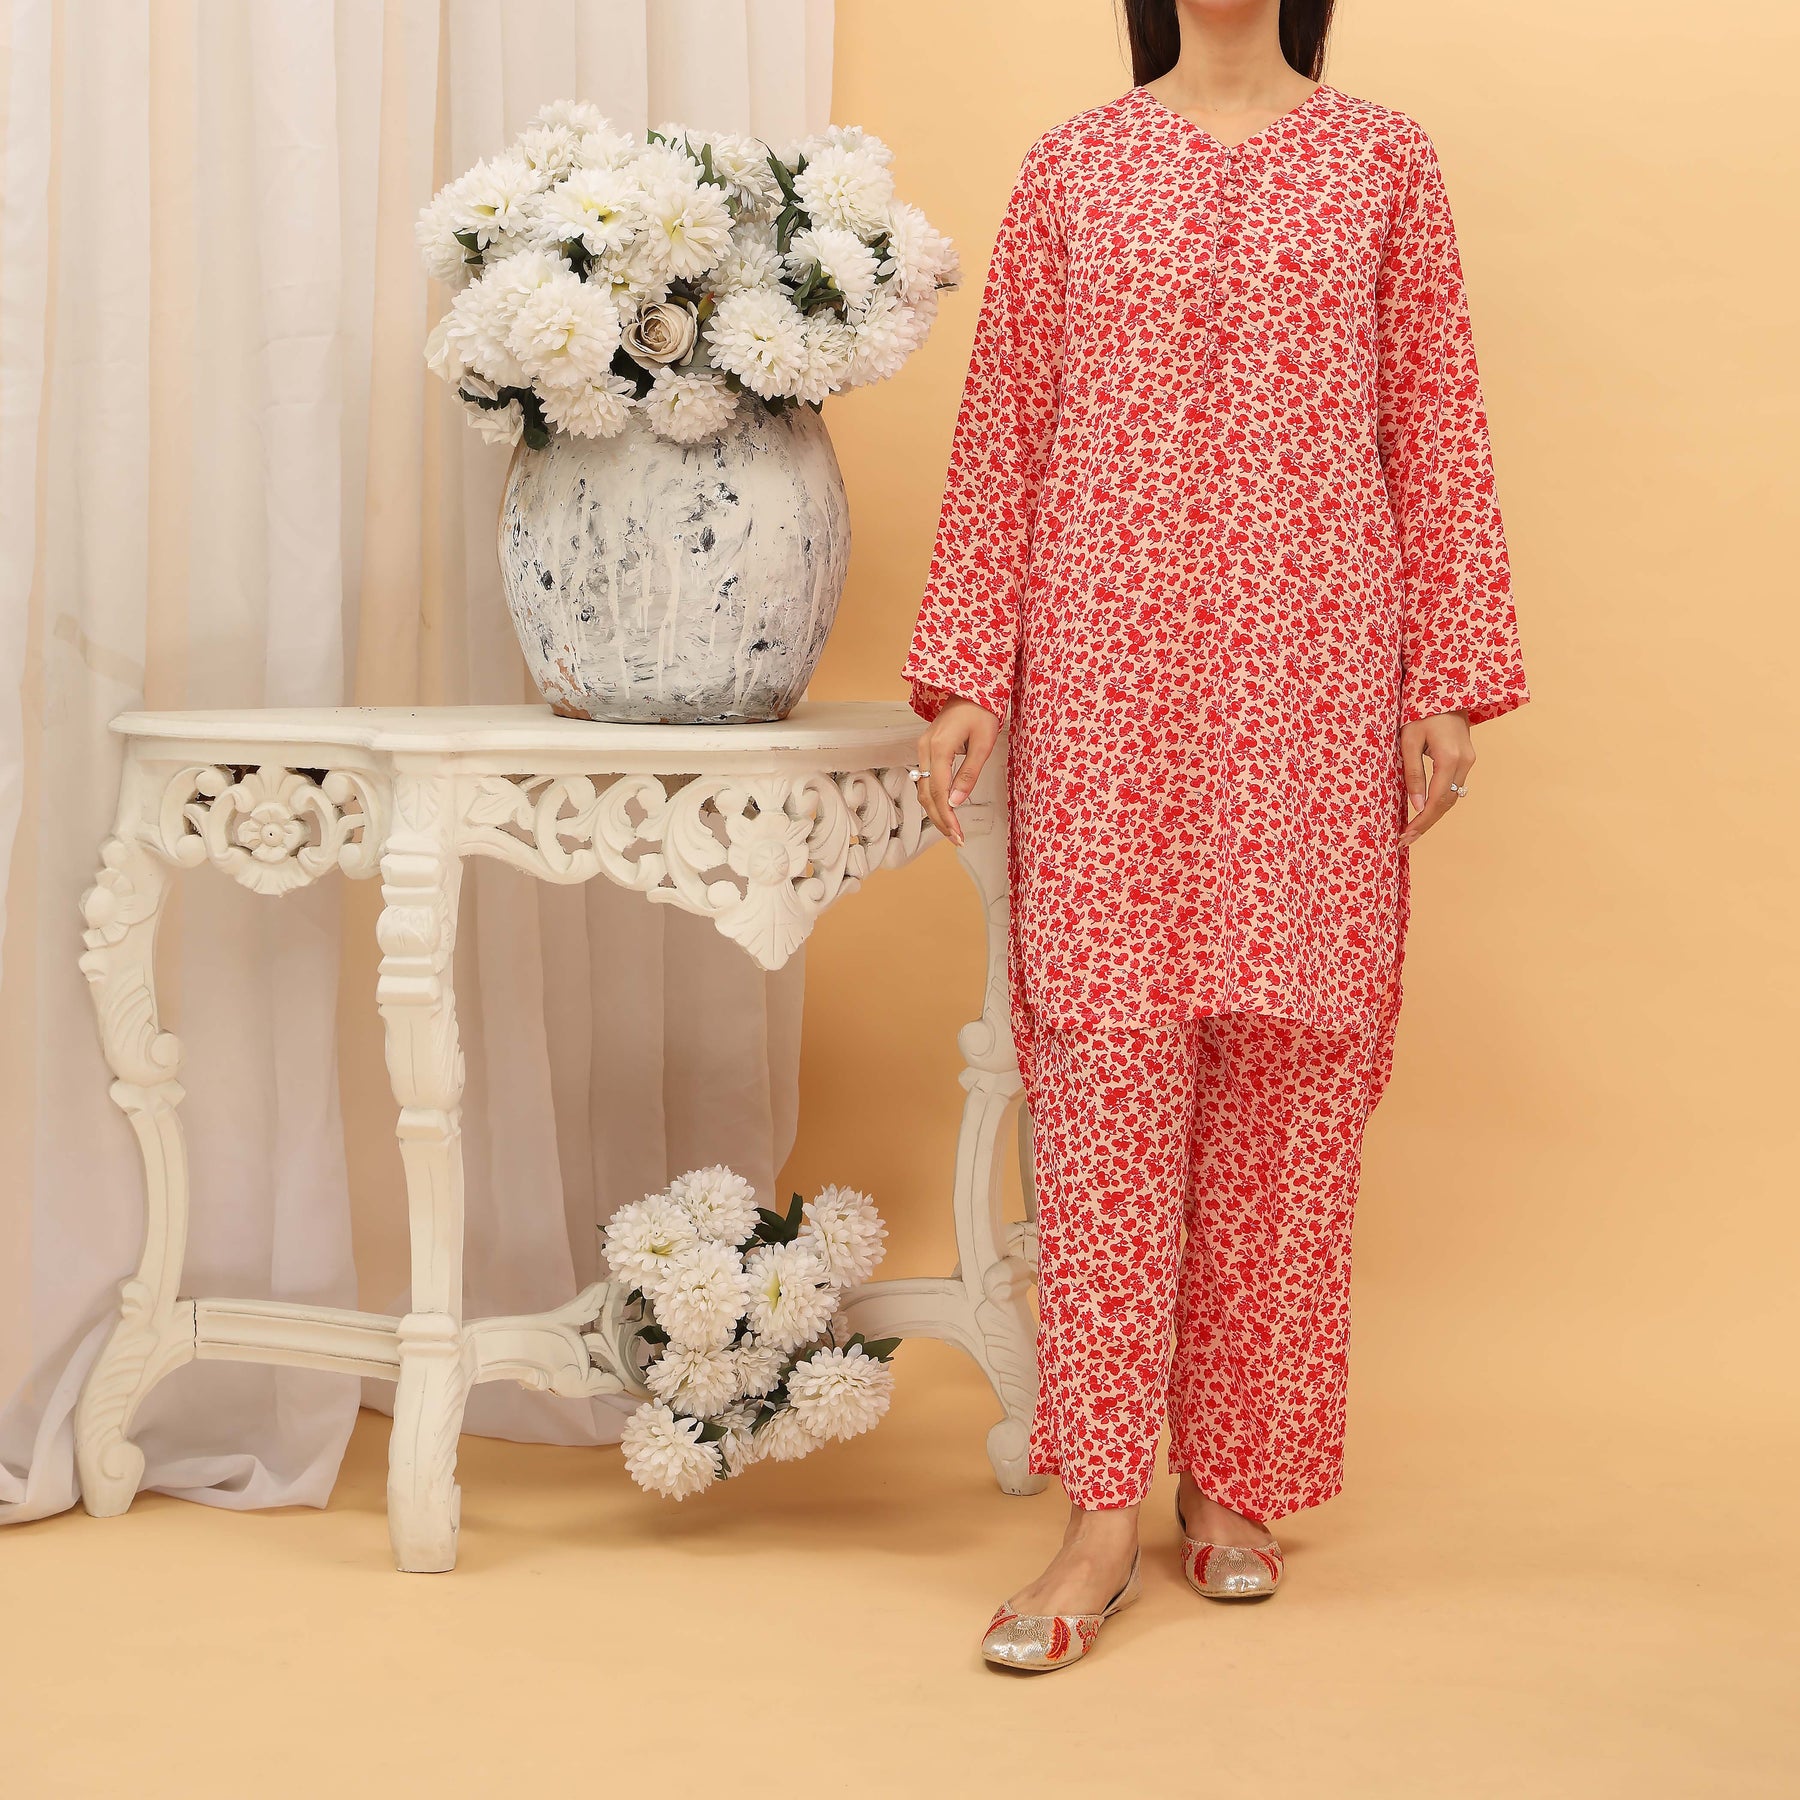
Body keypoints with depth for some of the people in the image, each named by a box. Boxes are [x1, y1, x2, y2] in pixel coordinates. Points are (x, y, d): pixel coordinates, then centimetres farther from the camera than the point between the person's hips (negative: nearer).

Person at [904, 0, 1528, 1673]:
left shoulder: (1382, 160, 9)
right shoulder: (1072, 168, 9)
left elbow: (1434, 430, 7)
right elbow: (1001, 436, 8)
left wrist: (1453, 686, 2)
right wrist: (965, 680, 3)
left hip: (1312, 684, 1)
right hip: (1108, 674, 0)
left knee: (1287, 1065, 3)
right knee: (1105, 1053, -5)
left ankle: (1234, 1481, 16)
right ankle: (1102, 1517, -1)